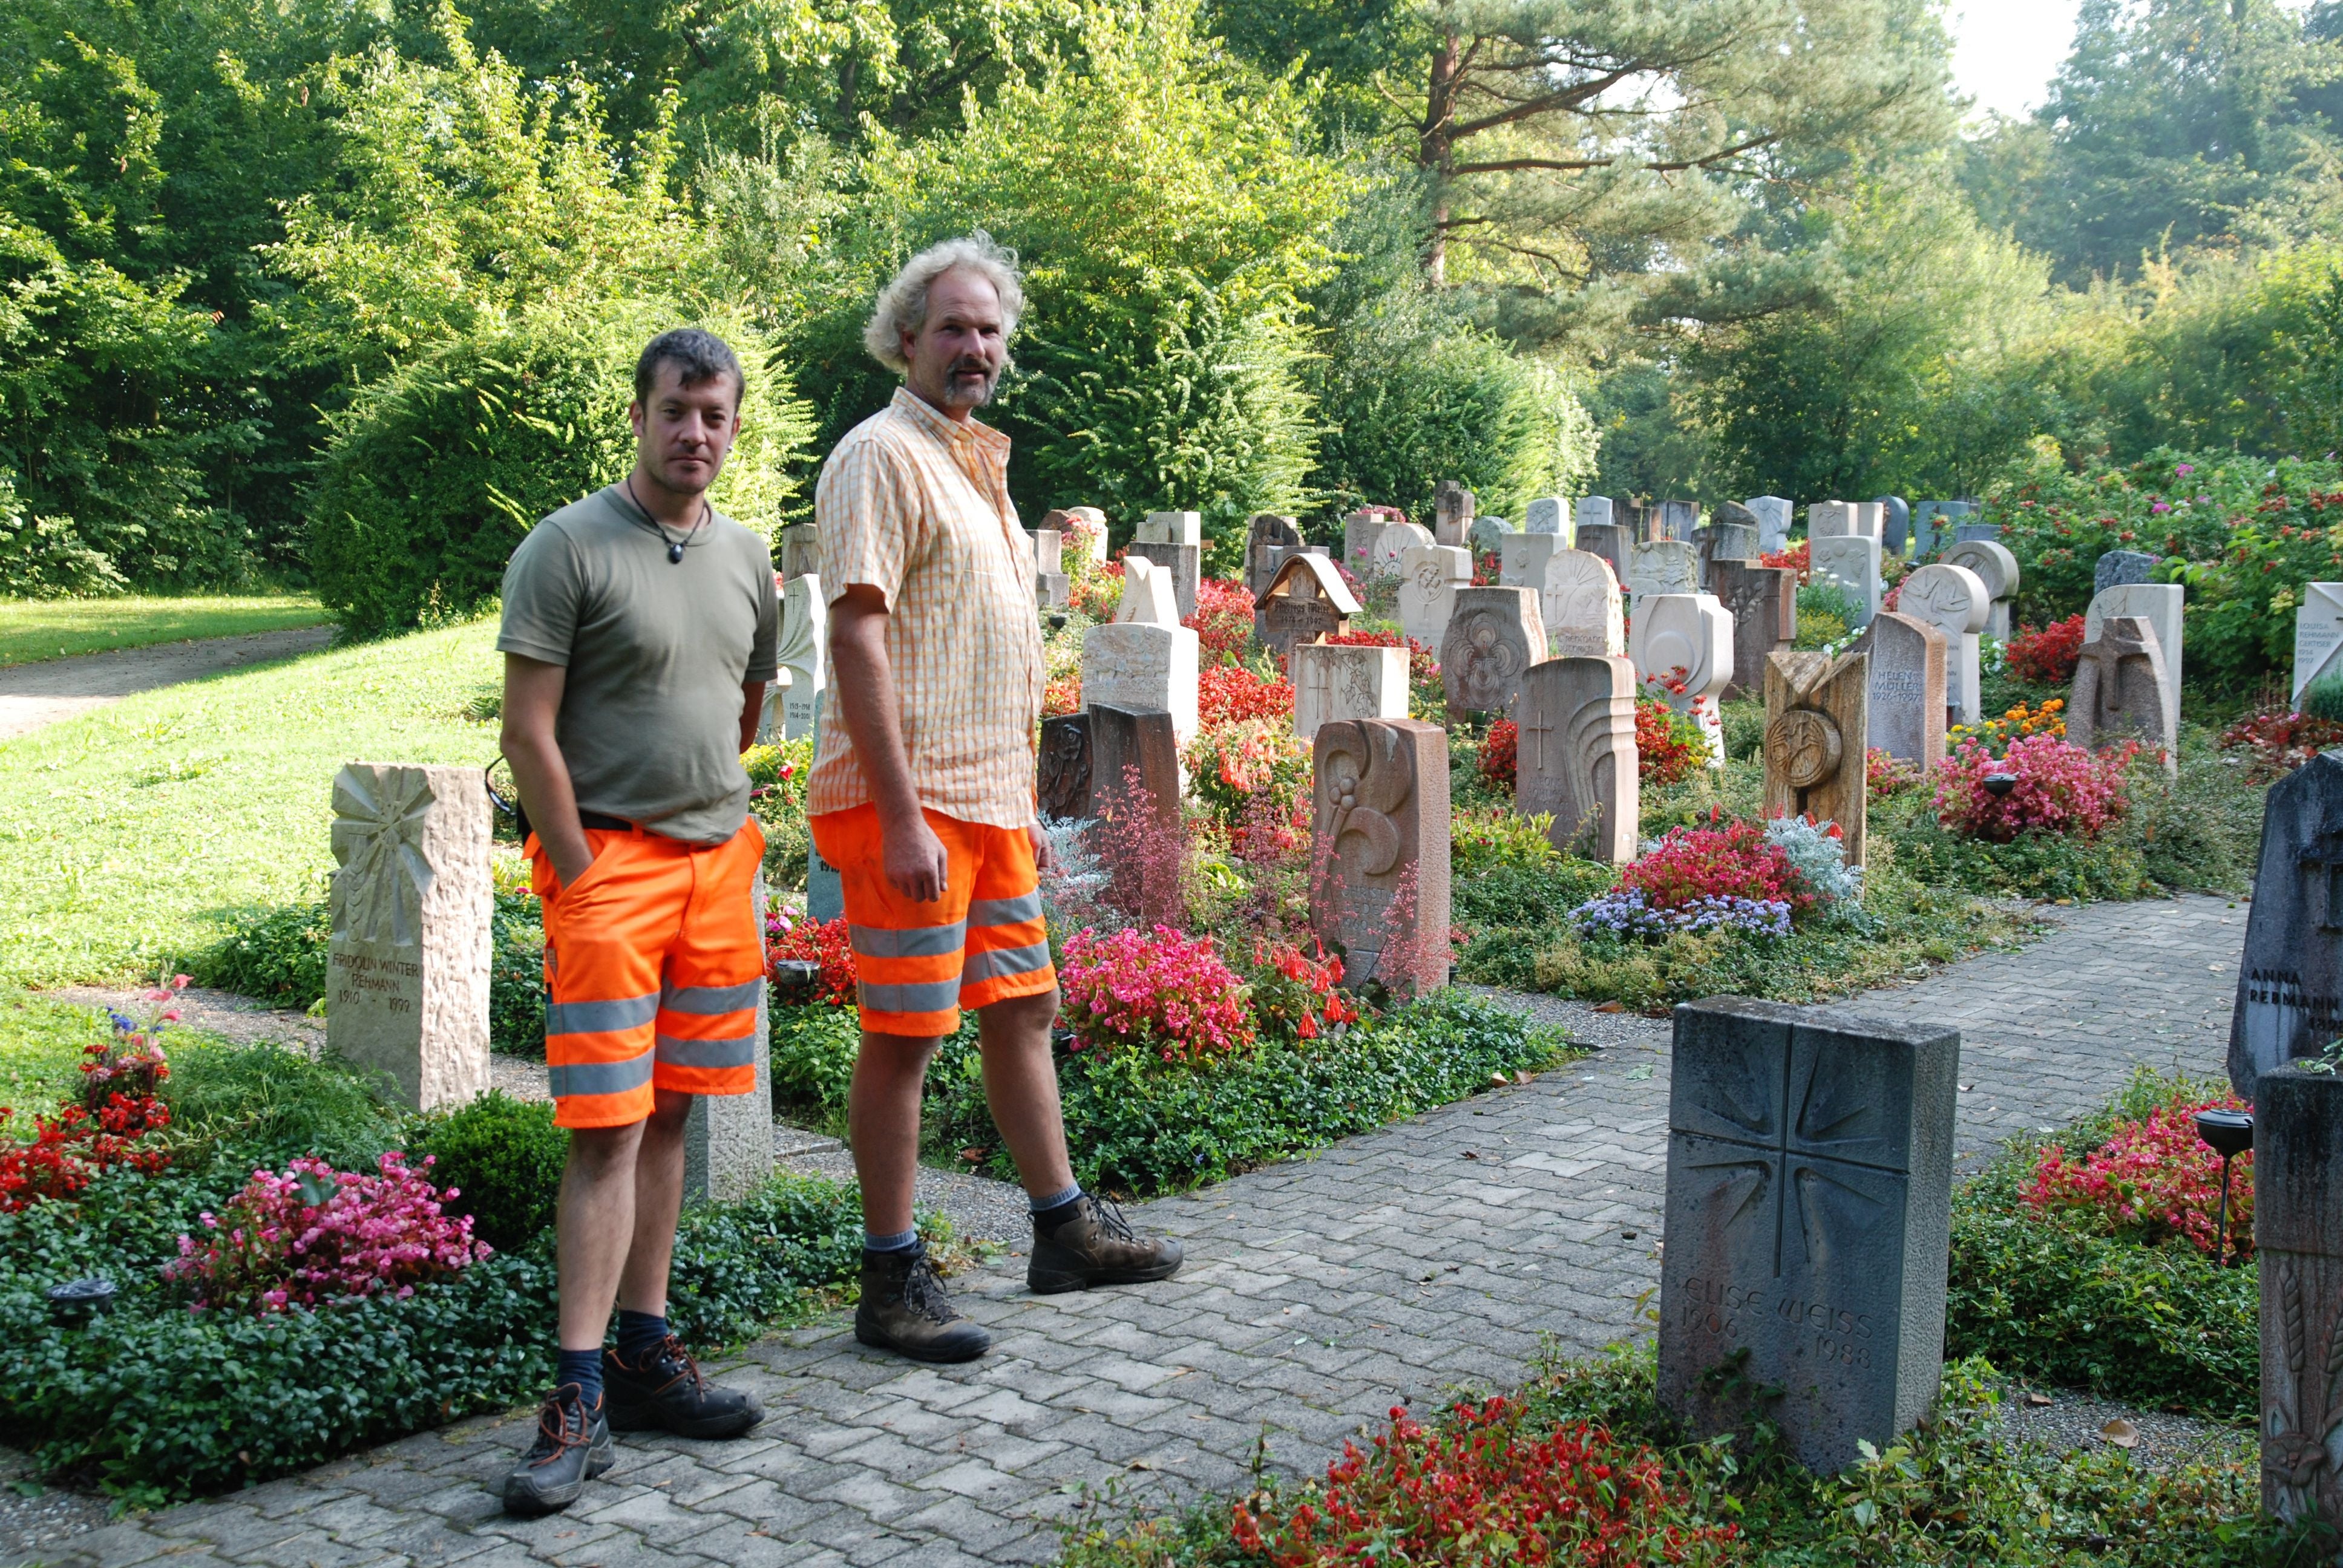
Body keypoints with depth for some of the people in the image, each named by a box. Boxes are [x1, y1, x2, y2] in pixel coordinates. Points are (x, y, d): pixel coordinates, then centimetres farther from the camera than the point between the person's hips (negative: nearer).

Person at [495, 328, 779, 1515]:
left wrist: (728, 835, 17)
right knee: (608, 1128, -8)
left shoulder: (746, 559, 13)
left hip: (718, 859, 6)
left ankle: (646, 1354, 19)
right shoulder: (568, 548, -7)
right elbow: (527, 730, -10)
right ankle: (581, 1397, -4)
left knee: (669, 1113, 10)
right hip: (609, 855, -6)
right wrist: (583, 876, -12)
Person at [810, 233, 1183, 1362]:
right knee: (904, 1034, -3)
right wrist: (902, 815, -23)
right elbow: (858, 635, -18)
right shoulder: (883, 454, -9)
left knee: (1022, 1009, 15)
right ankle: (892, 1280, 6)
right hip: (909, 803, -9)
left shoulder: (978, 465, 19)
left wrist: (1023, 802, 22)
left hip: (989, 800, 9)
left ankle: (1065, 1232, 28)